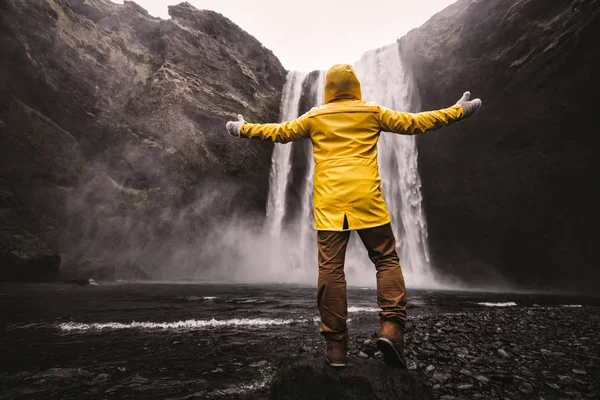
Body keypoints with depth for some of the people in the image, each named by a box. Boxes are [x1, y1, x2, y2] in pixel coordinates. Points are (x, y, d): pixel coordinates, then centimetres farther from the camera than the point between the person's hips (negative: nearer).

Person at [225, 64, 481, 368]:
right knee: (387, 261, 10)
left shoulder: (314, 117, 14)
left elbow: (279, 132, 21)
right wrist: (458, 111, 28)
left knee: (330, 270, 0)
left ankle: (336, 345, 5)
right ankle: (391, 328, -4)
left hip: (329, 204, 1)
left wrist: (243, 129, 37)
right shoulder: (372, 112, 11)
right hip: (366, 200, -1)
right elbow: (413, 123, 15)